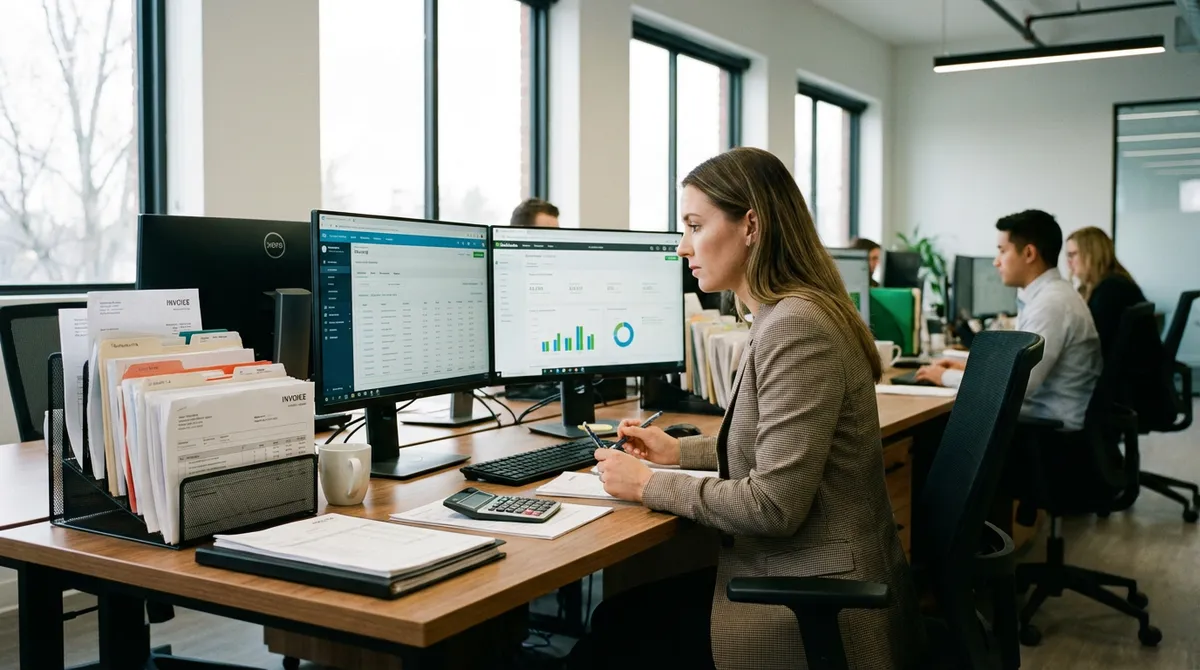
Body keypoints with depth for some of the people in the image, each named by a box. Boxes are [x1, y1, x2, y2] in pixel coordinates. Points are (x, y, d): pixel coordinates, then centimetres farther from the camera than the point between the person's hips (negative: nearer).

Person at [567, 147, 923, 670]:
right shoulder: (785, 315, 9)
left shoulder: (795, 326, -23)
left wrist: (650, 485, -15)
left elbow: (774, 505, -25)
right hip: (805, 579, 9)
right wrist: (680, 451, 16)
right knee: (619, 615, 12)